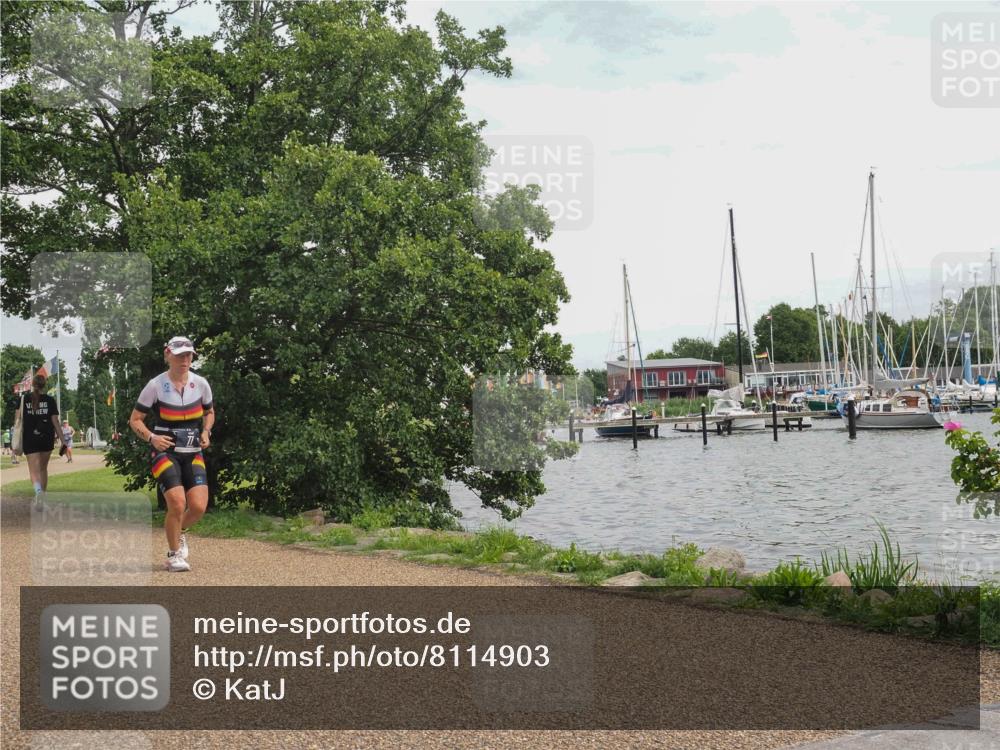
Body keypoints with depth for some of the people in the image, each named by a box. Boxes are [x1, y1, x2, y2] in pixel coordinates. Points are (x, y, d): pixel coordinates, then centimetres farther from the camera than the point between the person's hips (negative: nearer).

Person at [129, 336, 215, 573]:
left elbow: (209, 413, 20)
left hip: (193, 454, 3)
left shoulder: (200, 384, 2)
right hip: (164, 452, -3)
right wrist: (151, 437, -18)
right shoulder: (155, 385, -7)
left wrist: (205, 432, 0)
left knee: (198, 506, -9)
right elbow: (135, 420, -1)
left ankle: (180, 532, 26)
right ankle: (174, 555, 7)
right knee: (177, 503, -17)